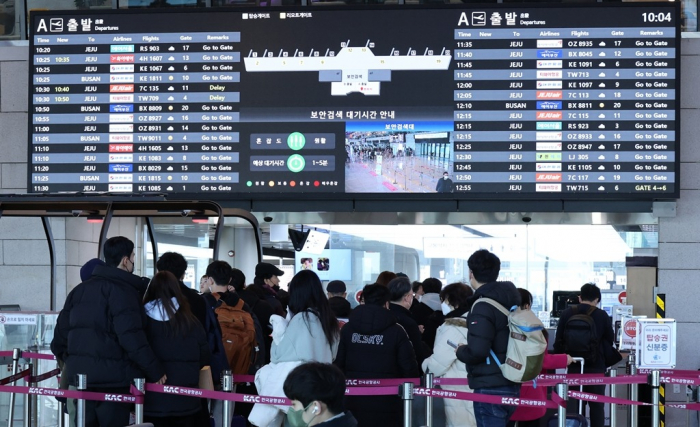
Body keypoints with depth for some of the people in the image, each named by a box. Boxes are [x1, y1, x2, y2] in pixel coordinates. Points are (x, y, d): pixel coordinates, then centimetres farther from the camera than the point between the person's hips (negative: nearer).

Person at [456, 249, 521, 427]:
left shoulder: (483, 306, -17)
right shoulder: (510, 301, 11)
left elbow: (477, 350, -25)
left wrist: (461, 351, -5)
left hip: (490, 388, -9)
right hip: (511, 386, 9)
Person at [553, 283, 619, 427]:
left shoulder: (567, 314, 1)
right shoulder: (602, 316, -5)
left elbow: (559, 340, 5)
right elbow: (609, 342, 3)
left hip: (574, 365, 2)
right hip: (596, 366, -2)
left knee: (573, 404, 4)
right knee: (596, 405, 7)